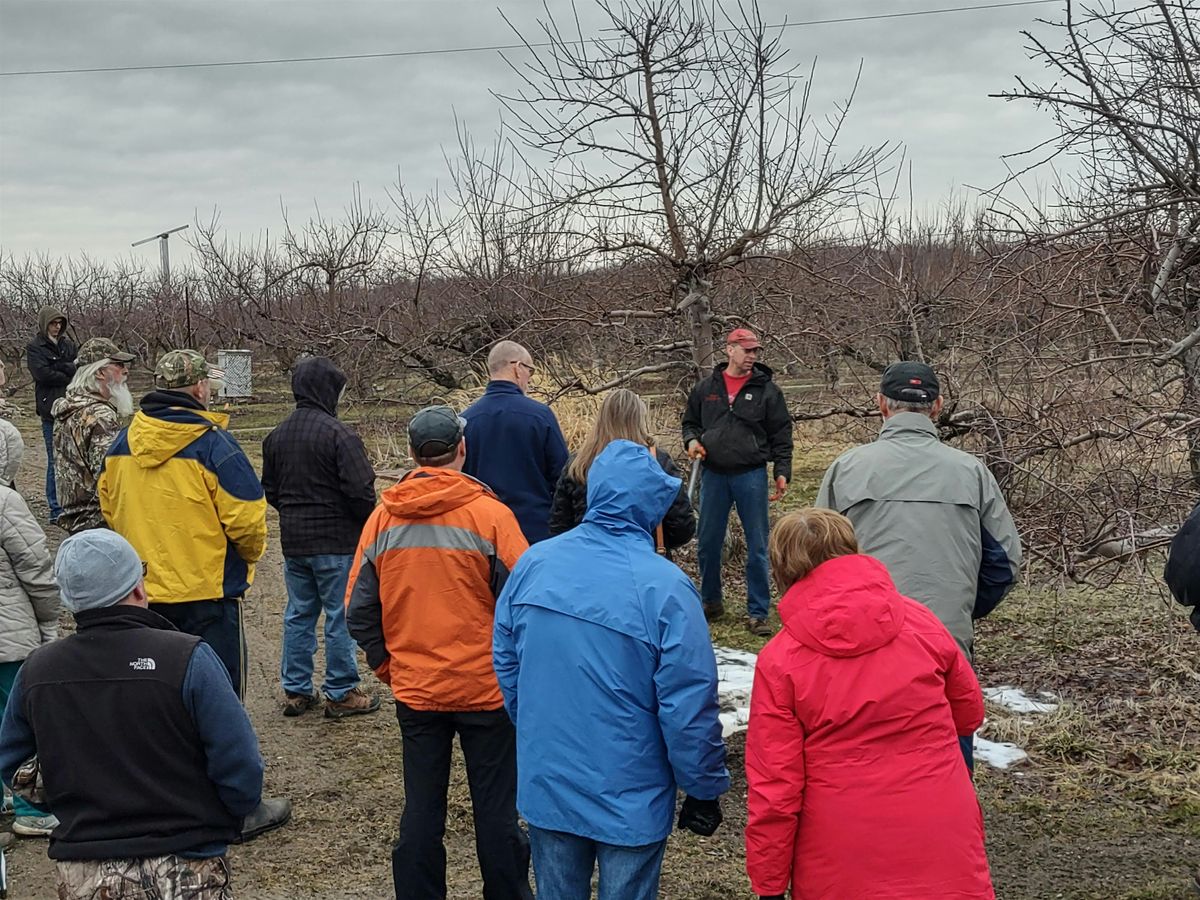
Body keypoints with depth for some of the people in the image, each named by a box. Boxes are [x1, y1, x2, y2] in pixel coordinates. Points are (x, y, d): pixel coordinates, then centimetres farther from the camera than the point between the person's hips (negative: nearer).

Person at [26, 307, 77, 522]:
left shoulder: (68, 344, 15)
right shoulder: (35, 348, 2)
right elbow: (42, 373, -11)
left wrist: (60, 367, -12)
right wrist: (69, 377, -4)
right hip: (52, 409, -4)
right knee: (55, 460, -2)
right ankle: (56, 510, 3)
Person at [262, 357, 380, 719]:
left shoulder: (277, 435, 7)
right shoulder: (338, 434, -16)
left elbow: (269, 490, 14)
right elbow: (360, 491, -19)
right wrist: (370, 525, -2)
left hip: (293, 540, 7)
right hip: (337, 540, -7)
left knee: (299, 614, 15)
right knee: (341, 617, 3)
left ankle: (295, 690, 21)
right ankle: (341, 693, 10)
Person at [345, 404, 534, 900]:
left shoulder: (382, 518, -3)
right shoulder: (489, 514, -12)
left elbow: (359, 612, 1)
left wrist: (387, 666, 12)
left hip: (414, 692, 3)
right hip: (486, 689, -2)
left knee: (421, 811, 12)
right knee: (495, 809, 9)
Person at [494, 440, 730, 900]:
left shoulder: (534, 563, -7)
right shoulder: (665, 587, -22)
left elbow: (506, 662, 5)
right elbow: (689, 709, -19)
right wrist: (706, 789, -4)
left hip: (545, 786, 4)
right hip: (628, 799, -4)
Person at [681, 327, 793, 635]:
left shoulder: (767, 390, 2)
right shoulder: (706, 388, 7)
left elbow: (781, 435, 3)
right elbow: (690, 422, 19)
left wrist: (782, 472, -4)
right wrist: (692, 440, -3)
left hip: (751, 475, -2)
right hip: (713, 474, 2)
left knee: (757, 547, 0)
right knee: (707, 544, 9)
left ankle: (757, 613, 9)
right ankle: (711, 602, 27)